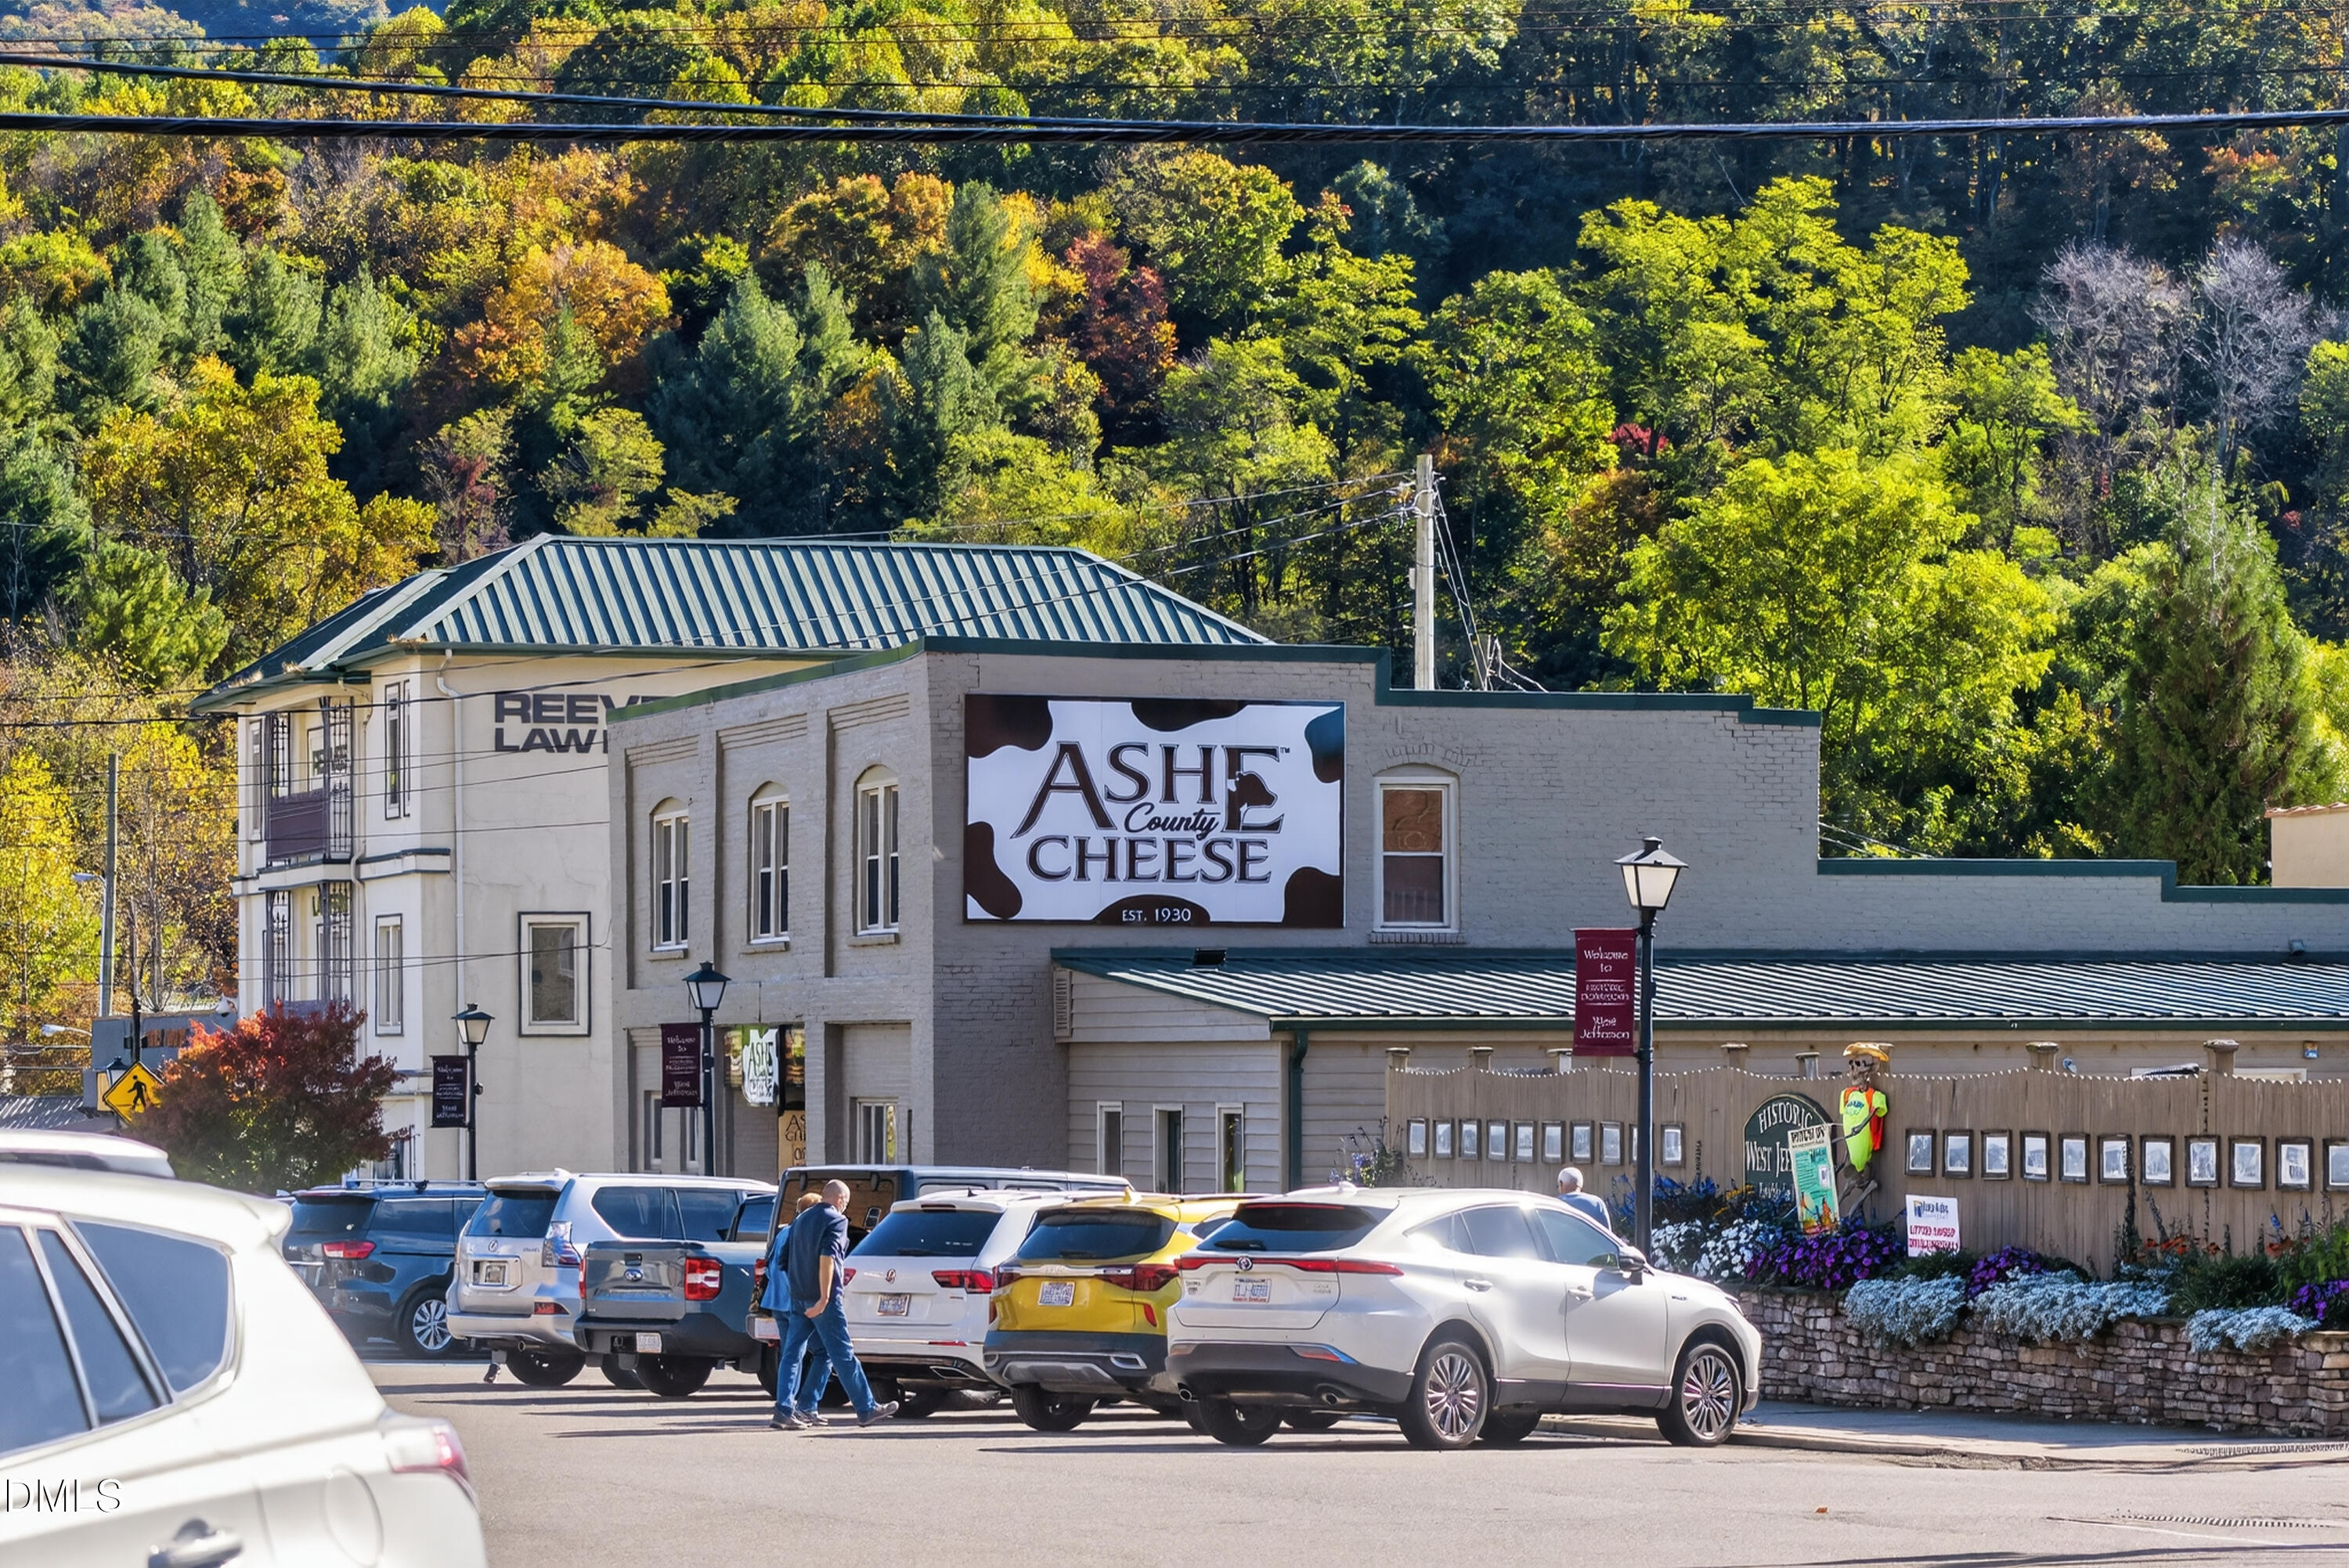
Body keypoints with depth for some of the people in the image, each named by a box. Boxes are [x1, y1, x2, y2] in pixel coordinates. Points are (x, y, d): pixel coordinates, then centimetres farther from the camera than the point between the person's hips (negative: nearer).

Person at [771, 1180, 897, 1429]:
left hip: (798, 1297, 7)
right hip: (822, 1298, -7)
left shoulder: (800, 1221, 16)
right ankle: (866, 1409, 9)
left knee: (791, 1353, 4)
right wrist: (824, 1298, -22)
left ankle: (783, 1410, -6)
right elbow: (827, 1257, -20)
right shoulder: (836, 1220, -7)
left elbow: (784, 1259, 18)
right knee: (843, 1355, 0)